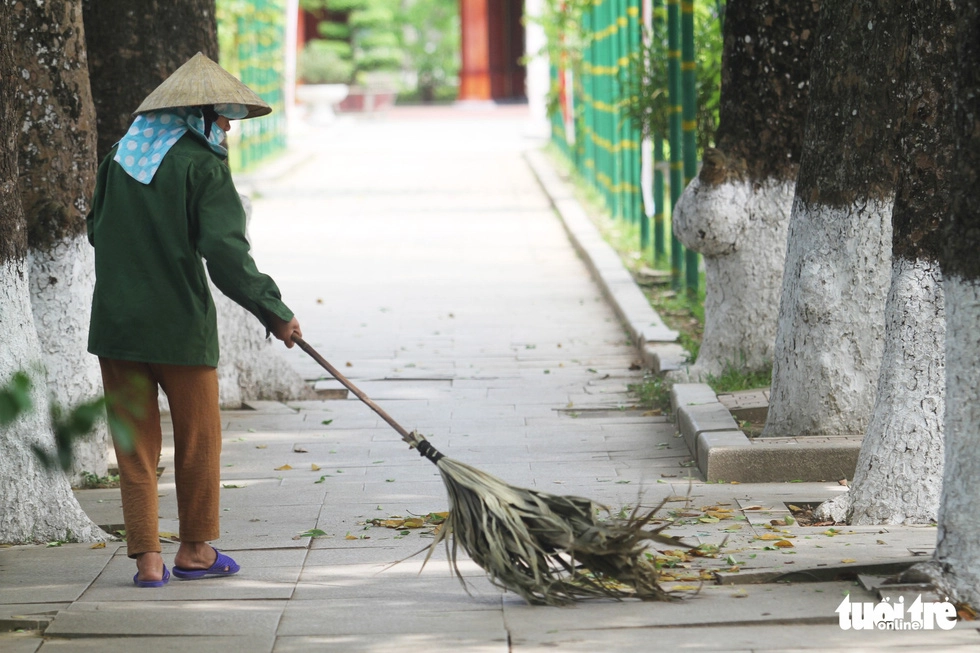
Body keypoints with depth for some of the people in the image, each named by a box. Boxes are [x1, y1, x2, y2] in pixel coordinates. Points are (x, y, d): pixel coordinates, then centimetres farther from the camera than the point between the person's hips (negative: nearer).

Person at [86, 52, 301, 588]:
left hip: (116, 322, 5)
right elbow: (225, 250, -18)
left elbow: (97, 230, 16)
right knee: (198, 438, 11)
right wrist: (273, 311, -13)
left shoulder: (121, 156, 8)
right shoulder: (202, 163, -10)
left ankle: (146, 554, 5)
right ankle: (195, 550, 19)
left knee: (135, 443, 9)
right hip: (180, 324, -5)